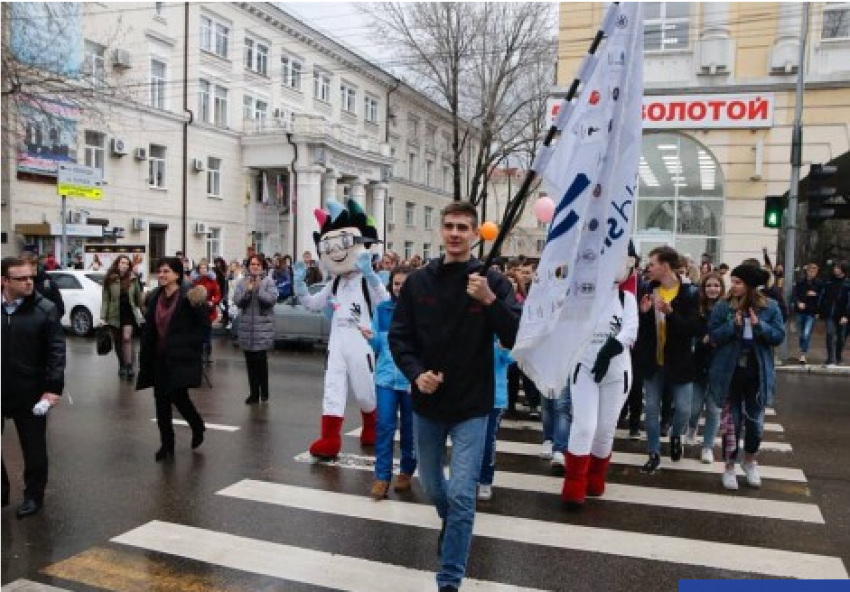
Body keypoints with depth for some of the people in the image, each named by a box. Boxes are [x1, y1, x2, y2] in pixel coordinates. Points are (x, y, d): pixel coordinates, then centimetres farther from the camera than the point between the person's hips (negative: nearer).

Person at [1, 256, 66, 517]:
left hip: (30, 393, -2)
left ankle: (33, 495, 26)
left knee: (34, 447, 10)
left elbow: (56, 351, -8)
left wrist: (53, 387, -16)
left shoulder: (45, 309, -6)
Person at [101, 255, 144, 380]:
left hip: (129, 313, -1)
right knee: (118, 342, 10)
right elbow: (105, 299, -3)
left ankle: (129, 366, -14)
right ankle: (122, 365, 26)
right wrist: (103, 316, -7)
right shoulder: (110, 280, -3)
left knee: (127, 338, -15)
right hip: (115, 315, 1)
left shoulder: (133, 279, -1)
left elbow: (138, 297, 2)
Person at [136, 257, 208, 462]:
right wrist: (145, 358, 8)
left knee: (178, 396, -8)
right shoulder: (154, 297, 8)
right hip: (159, 357, 6)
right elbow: (149, 329, 10)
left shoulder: (188, 296, -11)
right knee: (161, 400, 7)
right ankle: (166, 444, 19)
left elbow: (203, 325, -10)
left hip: (181, 357, -6)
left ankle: (197, 426, 22)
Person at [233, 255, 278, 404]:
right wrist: (247, 291, -15)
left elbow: (272, 299, -12)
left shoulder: (268, 281, -1)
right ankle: (253, 393, 14)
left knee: (261, 359, -7)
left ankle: (264, 392, 8)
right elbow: (236, 301, 0)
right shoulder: (242, 282, 8)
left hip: (264, 326, -3)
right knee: (250, 361, 7)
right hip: (246, 326, 3)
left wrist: (259, 289, -20)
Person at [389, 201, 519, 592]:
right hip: (426, 402, 4)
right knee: (431, 484, 22)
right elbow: (398, 336, 2)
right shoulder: (418, 281, 0)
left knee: (461, 494, -7)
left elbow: (516, 340, -16)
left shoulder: (493, 282, -8)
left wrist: (490, 301, -30)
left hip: (471, 406, -3)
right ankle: (449, 523, 54)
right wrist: (416, 372, -15)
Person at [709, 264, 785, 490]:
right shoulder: (723, 306, -6)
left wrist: (759, 326, -20)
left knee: (755, 419, 12)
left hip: (757, 372, 1)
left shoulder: (770, 307, -3)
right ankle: (729, 466, 20)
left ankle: (750, 461, 36)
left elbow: (779, 336, -5)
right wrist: (733, 325, -23)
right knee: (731, 420, 5)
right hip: (730, 371, -1)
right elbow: (713, 335, -9)